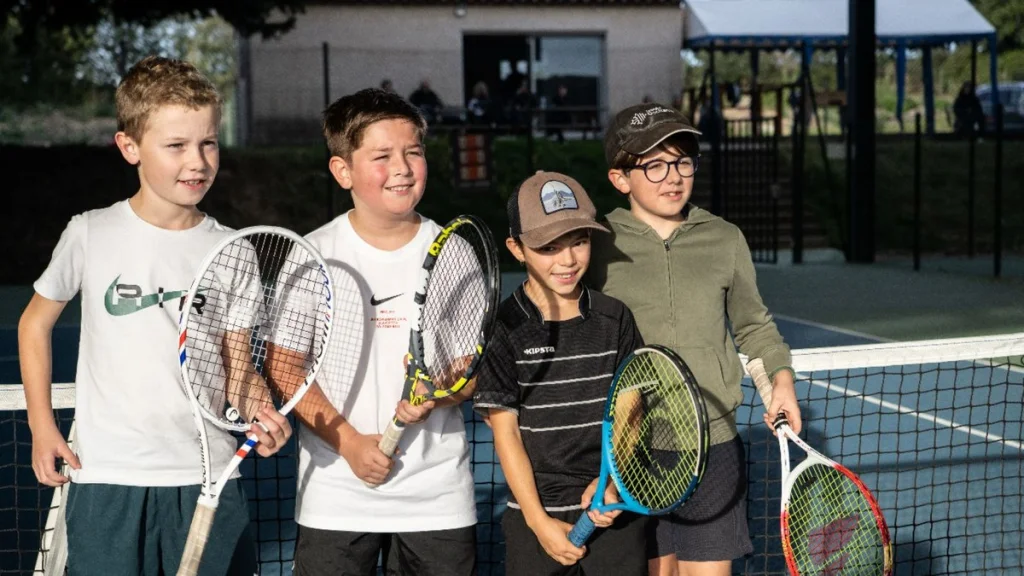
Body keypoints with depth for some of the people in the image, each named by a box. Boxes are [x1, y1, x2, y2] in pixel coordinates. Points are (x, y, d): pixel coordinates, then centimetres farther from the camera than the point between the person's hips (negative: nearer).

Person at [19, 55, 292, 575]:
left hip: (208, 477, 1)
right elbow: (36, 323, 11)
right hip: (107, 479, -1)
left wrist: (259, 415, -16)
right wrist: (42, 425, 5)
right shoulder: (91, 234, -2)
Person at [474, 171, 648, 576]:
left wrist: (612, 484, -13)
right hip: (536, 515, -2)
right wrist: (539, 521, -9)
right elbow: (505, 431, -5)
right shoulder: (503, 326, -6)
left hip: (615, 511, 2)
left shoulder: (615, 319, 2)